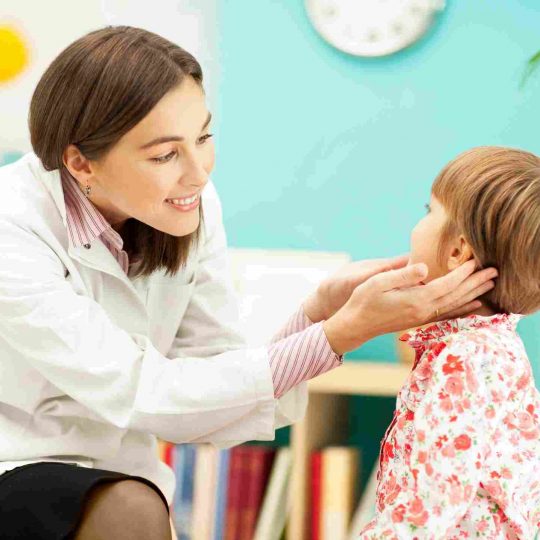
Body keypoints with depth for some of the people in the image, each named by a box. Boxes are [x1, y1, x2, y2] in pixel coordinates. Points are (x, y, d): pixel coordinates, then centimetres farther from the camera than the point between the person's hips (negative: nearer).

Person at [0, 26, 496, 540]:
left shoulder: (193, 206, -8)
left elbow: (218, 384, -9)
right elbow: (142, 396, -26)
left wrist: (321, 310, -26)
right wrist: (342, 333, -30)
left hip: (106, 480, 4)